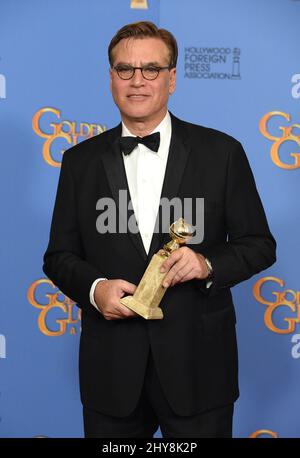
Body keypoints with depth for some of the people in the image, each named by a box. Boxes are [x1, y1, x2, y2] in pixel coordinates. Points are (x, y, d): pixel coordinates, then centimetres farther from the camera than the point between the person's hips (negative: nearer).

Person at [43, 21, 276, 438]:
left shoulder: (221, 152, -1)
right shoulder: (81, 161, 5)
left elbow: (259, 244, 3)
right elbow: (59, 256, 8)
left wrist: (208, 264, -17)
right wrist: (94, 288, -13)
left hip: (196, 362, -1)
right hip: (111, 368, 2)